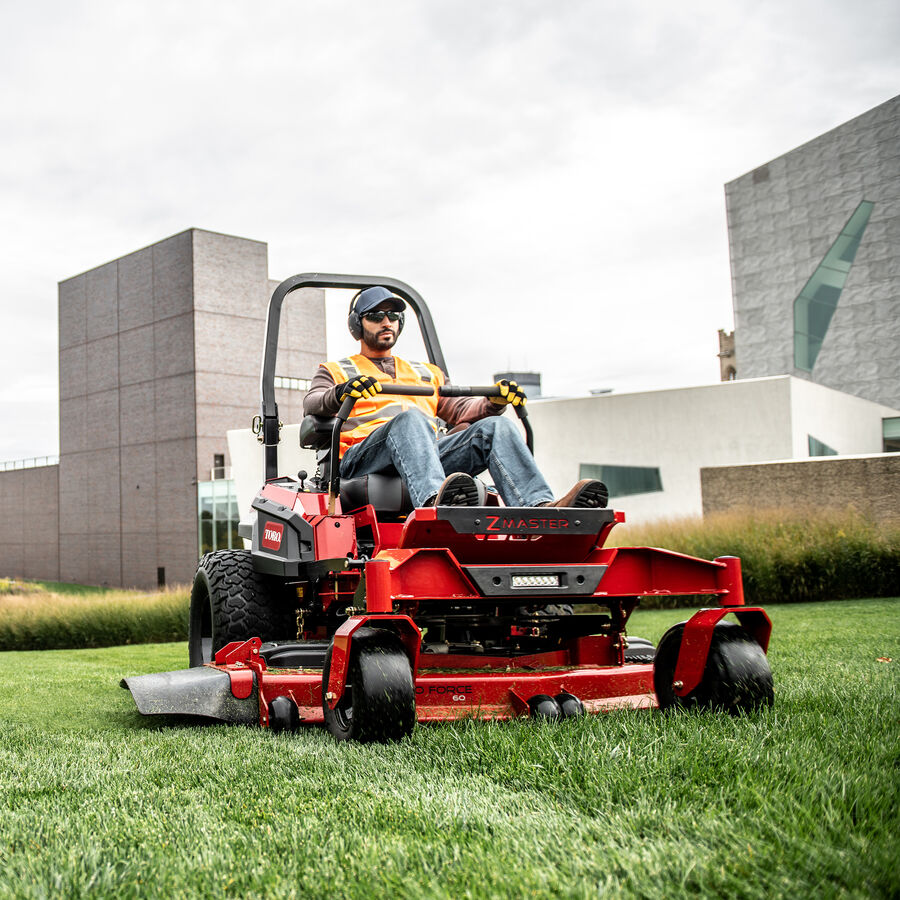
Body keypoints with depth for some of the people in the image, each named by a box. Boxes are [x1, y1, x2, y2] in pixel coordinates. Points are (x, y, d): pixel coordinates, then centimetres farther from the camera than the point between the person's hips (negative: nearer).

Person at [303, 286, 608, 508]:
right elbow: (311, 405, 5)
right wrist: (340, 394, -20)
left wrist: (494, 401, 1)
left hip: (430, 454, 4)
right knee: (410, 418, -37)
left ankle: (540, 508, -50)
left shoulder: (427, 373, 37)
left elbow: (461, 410, 24)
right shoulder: (335, 372, 26)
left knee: (494, 426, -23)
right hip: (362, 459, -3)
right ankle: (435, 502, -69)